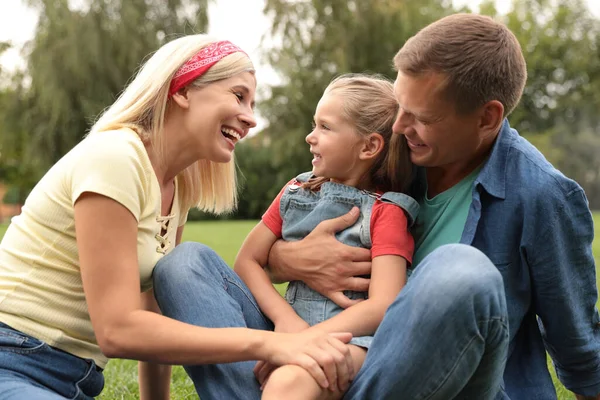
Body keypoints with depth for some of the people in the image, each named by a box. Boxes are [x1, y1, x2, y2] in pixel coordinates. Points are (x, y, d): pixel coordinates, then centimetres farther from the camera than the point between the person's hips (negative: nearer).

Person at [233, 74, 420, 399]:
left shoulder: (386, 211, -1)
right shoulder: (297, 192, 13)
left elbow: (382, 307, -12)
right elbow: (247, 261, 8)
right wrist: (285, 320, -10)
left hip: (353, 339, -7)